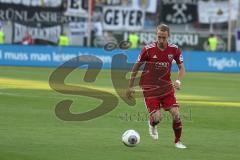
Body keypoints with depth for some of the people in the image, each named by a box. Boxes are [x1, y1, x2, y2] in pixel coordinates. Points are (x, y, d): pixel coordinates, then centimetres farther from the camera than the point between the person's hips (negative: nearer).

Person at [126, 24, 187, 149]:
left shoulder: (174, 50, -6)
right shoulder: (148, 49, -13)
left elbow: (181, 68, 6)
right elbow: (136, 67, -1)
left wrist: (178, 81, -14)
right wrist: (130, 87, 3)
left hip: (166, 86, 3)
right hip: (149, 88, -3)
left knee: (175, 113, -10)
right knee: (157, 117, -14)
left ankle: (177, 141, 9)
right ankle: (152, 125, 25)